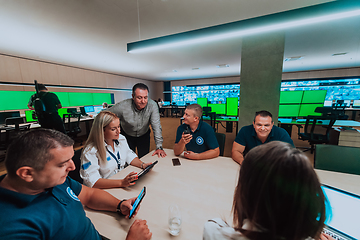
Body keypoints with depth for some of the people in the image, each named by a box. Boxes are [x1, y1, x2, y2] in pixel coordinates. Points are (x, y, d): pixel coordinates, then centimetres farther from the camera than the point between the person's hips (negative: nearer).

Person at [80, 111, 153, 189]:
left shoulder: (121, 139, 1)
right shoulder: (90, 151, -18)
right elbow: (92, 181, -24)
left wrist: (142, 165, -7)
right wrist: (121, 183, -35)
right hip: (105, 189, -5)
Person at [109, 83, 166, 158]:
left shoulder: (152, 105, -27)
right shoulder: (122, 106, -29)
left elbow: (156, 126, -25)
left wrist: (159, 147, -29)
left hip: (144, 135, 1)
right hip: (127, 136, 0)